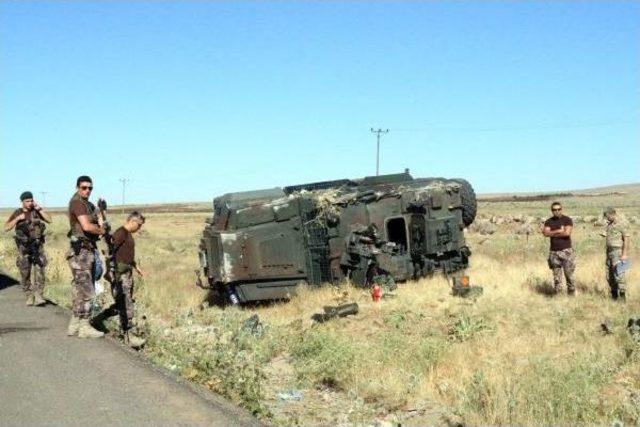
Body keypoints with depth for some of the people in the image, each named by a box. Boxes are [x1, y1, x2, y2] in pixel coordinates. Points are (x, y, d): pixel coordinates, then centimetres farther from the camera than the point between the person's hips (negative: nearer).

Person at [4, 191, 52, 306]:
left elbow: (49, 220, -8)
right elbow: (6, 228, -6)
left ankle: (38, 296, -12)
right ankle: (29, 297, 15)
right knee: (25, 273, 3)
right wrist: (17, 219, -18)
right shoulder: (17, 213, 0)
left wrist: (39, 208, -13)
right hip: (24, 247, 0)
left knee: (39, 270, -11)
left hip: (37, 245, 0)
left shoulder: (36, 211, 3)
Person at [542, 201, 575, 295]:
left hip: (566, 251, -3)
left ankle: (571, 294, 3)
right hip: (554, 252, 3)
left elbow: (567, 233, -15)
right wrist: (559, 231, -13)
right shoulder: (548, 222, 10)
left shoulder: (567, 220, 0)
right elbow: (546, 233, -7)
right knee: (556, 276, 4)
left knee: (569, 275, -5)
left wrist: (553, 233, -7)